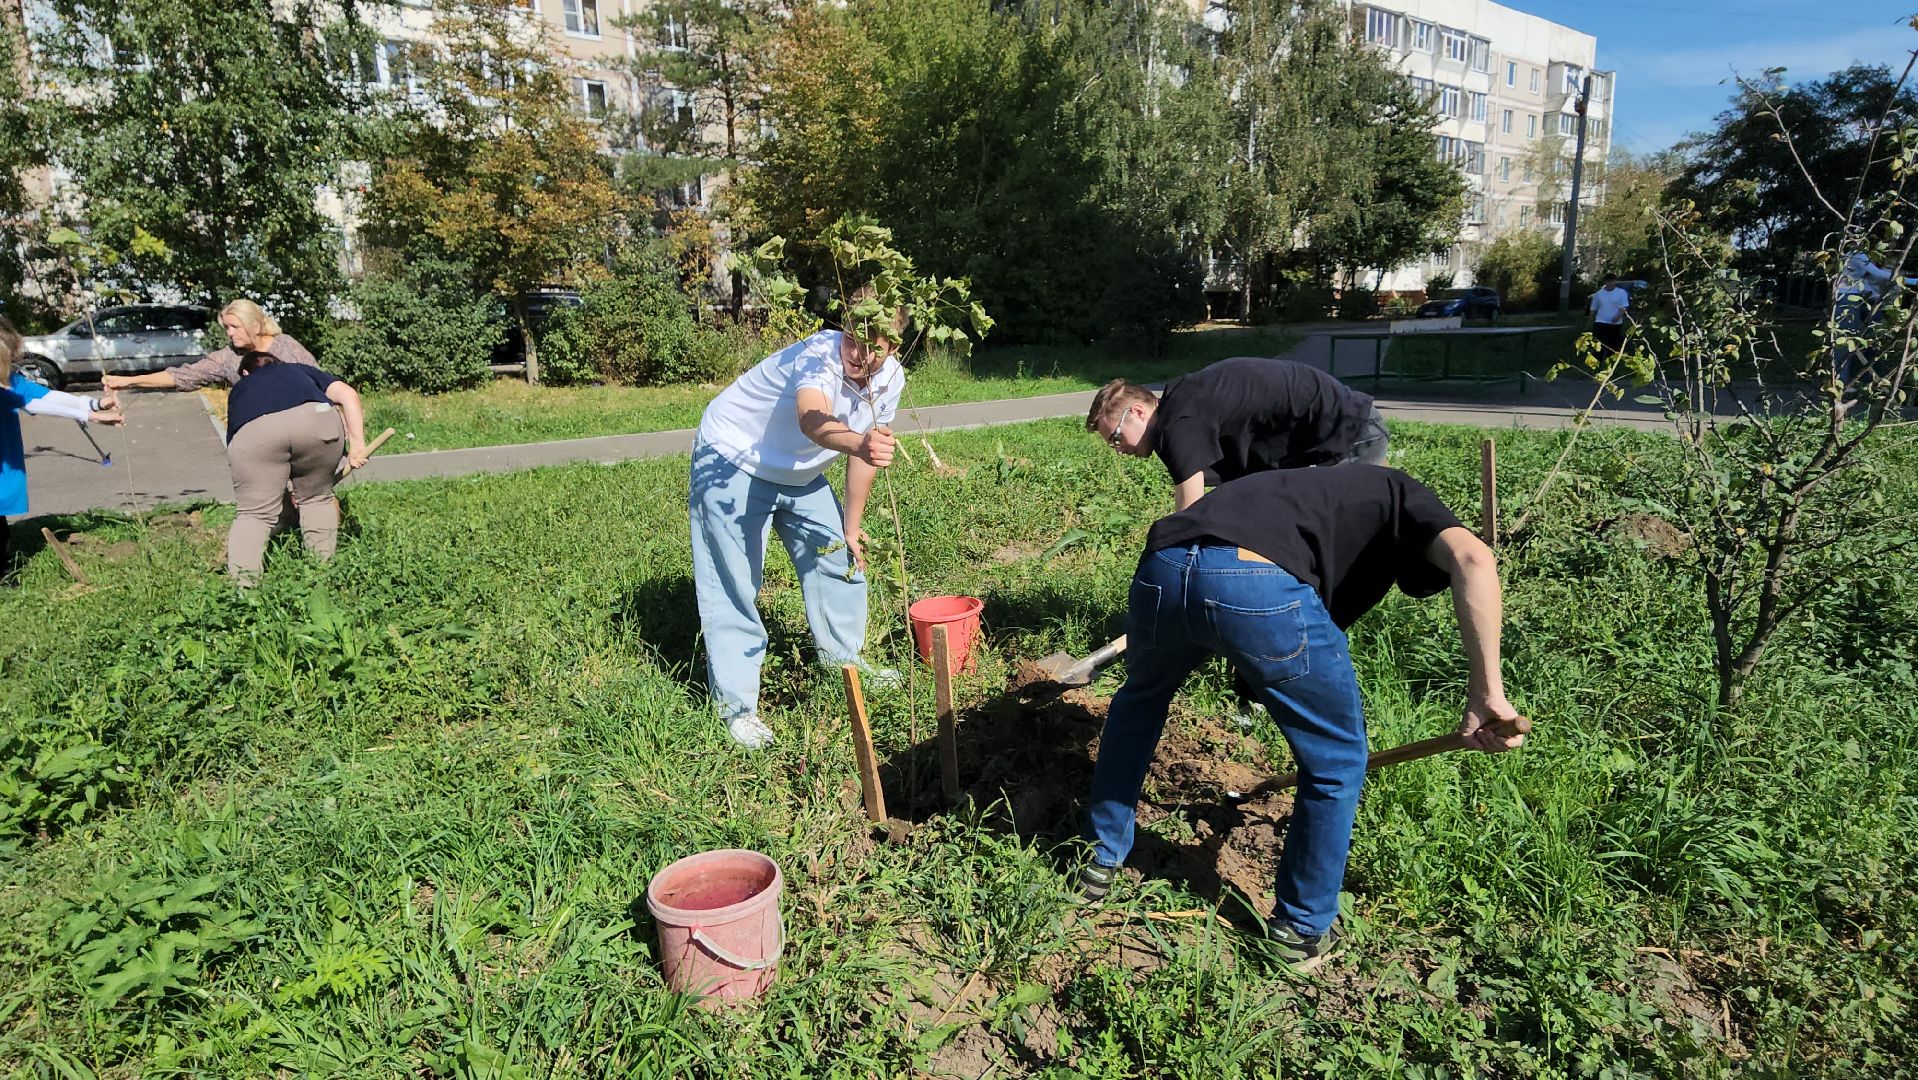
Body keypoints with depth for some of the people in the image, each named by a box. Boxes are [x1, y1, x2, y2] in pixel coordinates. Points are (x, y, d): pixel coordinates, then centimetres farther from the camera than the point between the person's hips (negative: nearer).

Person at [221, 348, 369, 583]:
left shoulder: (238, 391, 40)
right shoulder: (301, 370, 40)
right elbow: (348, 394, 20)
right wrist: (357, 444, 15)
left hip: (253, 433, 0)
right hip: (318, 419, 0)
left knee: (255, 512, 13)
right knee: (317, 499, 23)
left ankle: (242, 579, -1)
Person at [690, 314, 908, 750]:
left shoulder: (890, 378, -11)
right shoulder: (820, 354, -33)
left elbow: (864, 454, 0)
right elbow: (813, 422, -55)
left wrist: (852, 527, 4)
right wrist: (860, 444, -75)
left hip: (799, 473, 7)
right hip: (732, 461, -7)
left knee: (841, 556, 11)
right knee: (733, 583, -8)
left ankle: (843, 657, 34)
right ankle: (735, 704, 2)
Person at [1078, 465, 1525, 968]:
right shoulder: (1397, 495, 29)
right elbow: (1472, 559, 3)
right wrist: (1486, 694, 3)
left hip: (1161, 569, 6)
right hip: (1260, 585, -6)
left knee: (1139, 700, 38)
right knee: (1337, 763, 21)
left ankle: (1103, 859, 48)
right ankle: (1304, 929, 37)